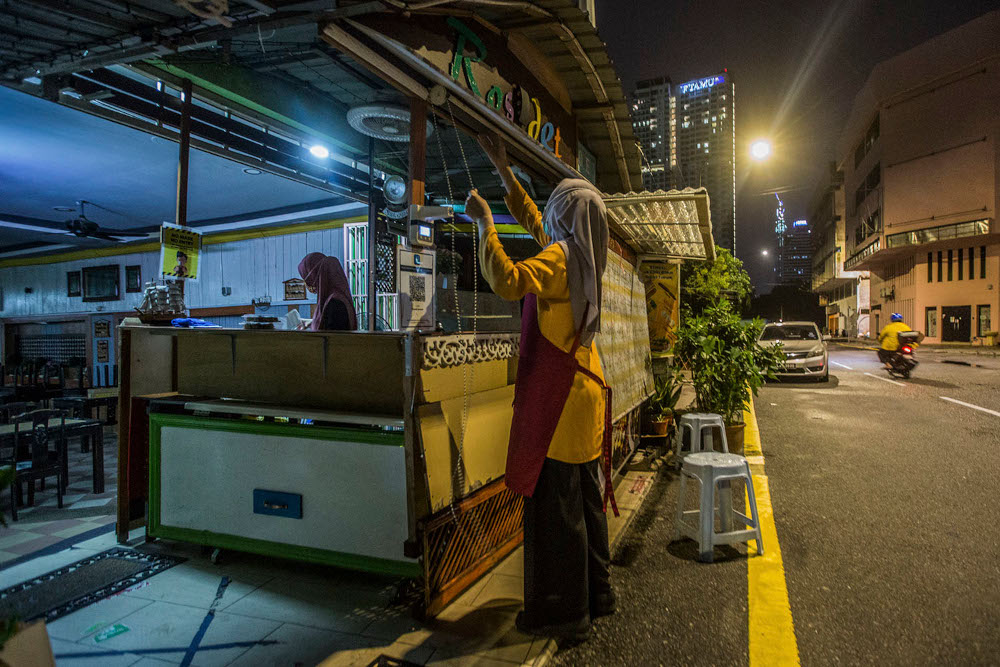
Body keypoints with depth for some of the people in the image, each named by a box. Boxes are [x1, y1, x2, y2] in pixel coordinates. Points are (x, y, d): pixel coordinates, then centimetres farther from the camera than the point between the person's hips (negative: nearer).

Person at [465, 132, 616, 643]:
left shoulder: (558, 258, -14)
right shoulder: (580, 257, 13)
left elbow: (507, 281, -31)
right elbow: (531, 220, 26)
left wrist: (484, 222, -19)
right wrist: (503, 170, 30)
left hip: (558, 399, -9)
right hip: (584, 391, 9)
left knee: (554, 507, 1)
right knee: (585, 500, 17)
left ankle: (562, 614, 13)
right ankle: (596, 594, 32)